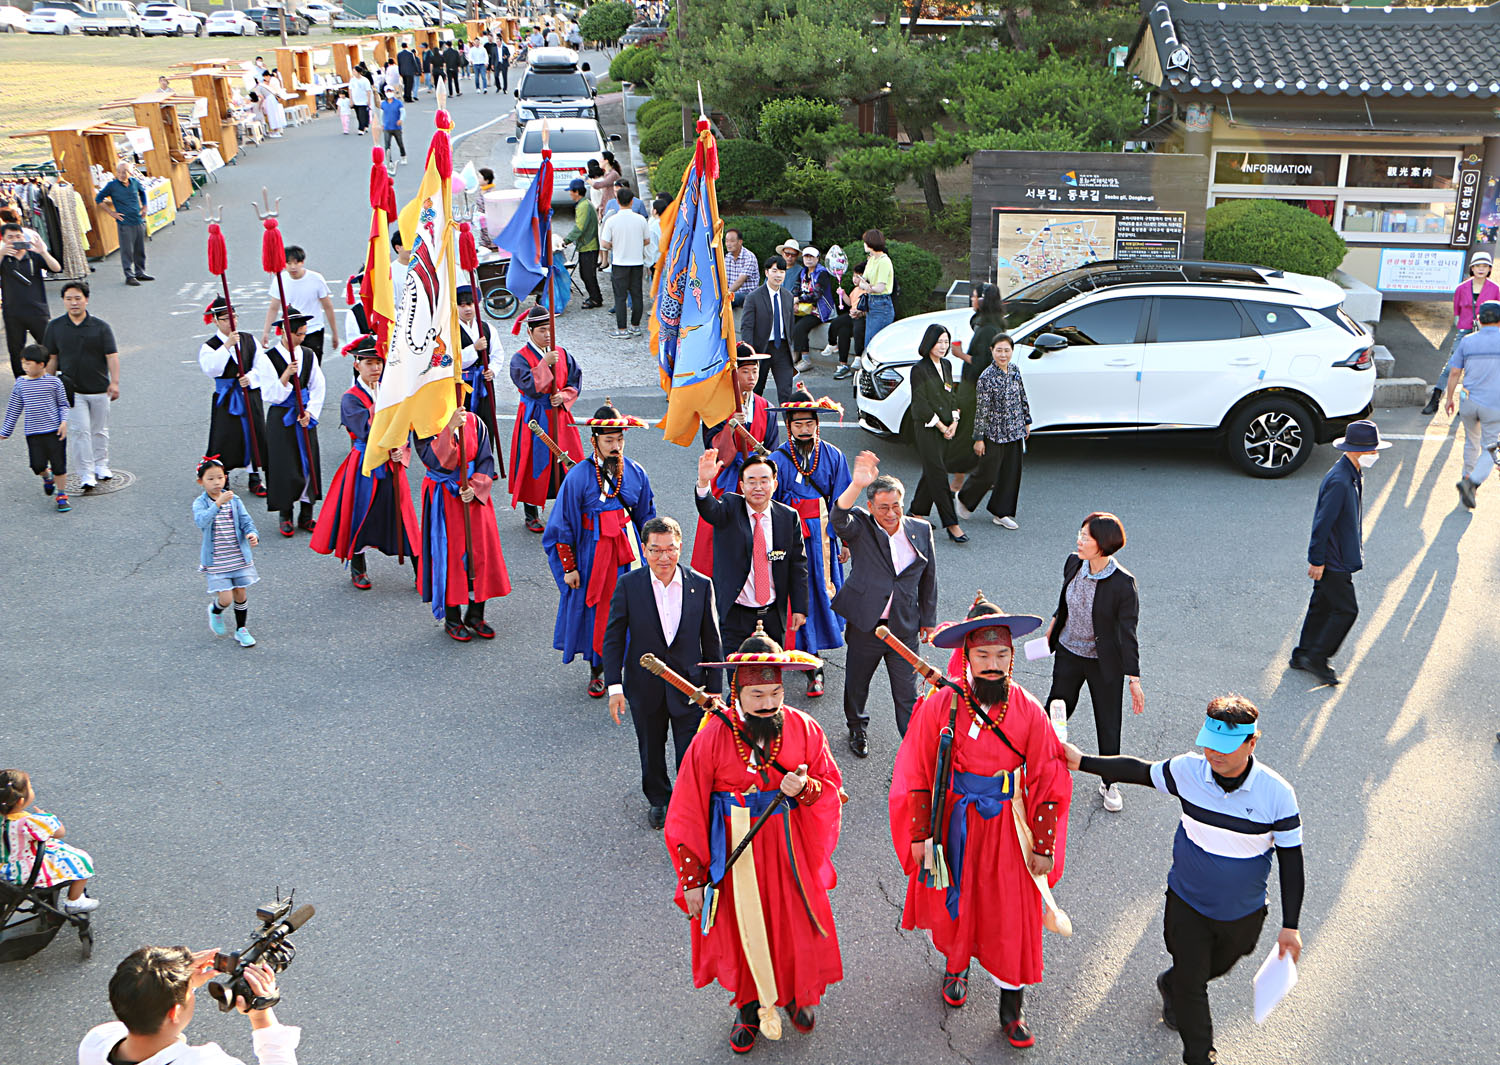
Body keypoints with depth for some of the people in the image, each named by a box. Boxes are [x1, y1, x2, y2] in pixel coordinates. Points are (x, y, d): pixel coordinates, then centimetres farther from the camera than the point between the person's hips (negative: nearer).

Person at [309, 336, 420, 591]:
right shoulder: (350, 398, -8)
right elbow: (367, 431, -21)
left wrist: (402, 450, -8)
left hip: (391, 464, 3)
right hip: (364, 464, -3)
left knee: (399, 512, 4)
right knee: (360, 513, 6)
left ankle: (420, 570, 7)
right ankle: (358, 568, 26)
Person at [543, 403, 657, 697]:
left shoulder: (635, 473, -2)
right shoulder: (579, 476, -11)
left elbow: (646, 518, 10)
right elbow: (564, 525, -5)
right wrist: (569, 567, -5)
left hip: (628, 552, 2)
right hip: (592, 553, -2)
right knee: (594, 611, 9)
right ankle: (596, 672, 28)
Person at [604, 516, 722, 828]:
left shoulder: (702, 586, -8)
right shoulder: (629, 585, -9)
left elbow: (712, 642, -1)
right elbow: (614, 638, -3)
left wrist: (713, 688, 0)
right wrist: (614, 686, -7)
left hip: (689, 685, -1)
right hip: (644, 687, 1)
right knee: (651, 750, 19)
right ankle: (659, 800, 42)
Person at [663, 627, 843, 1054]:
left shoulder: (804, 730, -9)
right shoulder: (713, 737, -16)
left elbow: (832, 787, 2)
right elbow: (688, 811, -9)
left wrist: (805, 789, -22)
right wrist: (691, 877, -6)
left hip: (790, 850, 2)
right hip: (734, 854, -1)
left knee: (795, 926, 15)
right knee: (742, 928, 14)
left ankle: (797, 993, 45)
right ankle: (750, 1006, 40)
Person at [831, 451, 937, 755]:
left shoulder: (921, 530, 2)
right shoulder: (861, 528, -7)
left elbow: (928, 578, 10)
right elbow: (840, 519, -31)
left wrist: (928, 620, 12)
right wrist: (856, 485, -48)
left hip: (905, 627, 1)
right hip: (865, 625, 0)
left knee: (907, 694, 6)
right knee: (857, 681, 19)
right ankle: (857, 727, 45)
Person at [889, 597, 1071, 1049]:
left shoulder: (1029, 712, -11)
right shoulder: (941, 704, -14)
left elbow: (1048, 783, -3)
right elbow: (917, 775, -7)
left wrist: (1044, 847, -2)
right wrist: (920, 834, -5)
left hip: (1007, 826, 0)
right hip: (953, 823, 0)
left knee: (1012, 915, 6)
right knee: (953, 904, 19)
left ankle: (1012, 1009, 26)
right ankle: (956, 967, 49)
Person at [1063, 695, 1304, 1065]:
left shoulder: (1276, 793, -23)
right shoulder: (1187, 770, -20)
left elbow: (1291, 860, -12)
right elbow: (1138, 771, -1)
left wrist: (1290, 926, -9)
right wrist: (1081, 762, -1)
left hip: (1243, 913, 1)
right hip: (1187, 903, 0)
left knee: (1217, 966, 26)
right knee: (1191, 981, 8)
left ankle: (1171, 986, 59)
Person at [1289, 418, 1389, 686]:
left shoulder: (1353, 474, 7)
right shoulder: (1339, 481, -26)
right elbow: (1323, 522, -24)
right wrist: (1317, 560, -20)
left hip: (1338, 557, 10)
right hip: (1332, 561, -10)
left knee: (1323, 605, 16)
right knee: (1346, 609, -4)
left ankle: (1302, 656, 27)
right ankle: (1316, 657, 6)